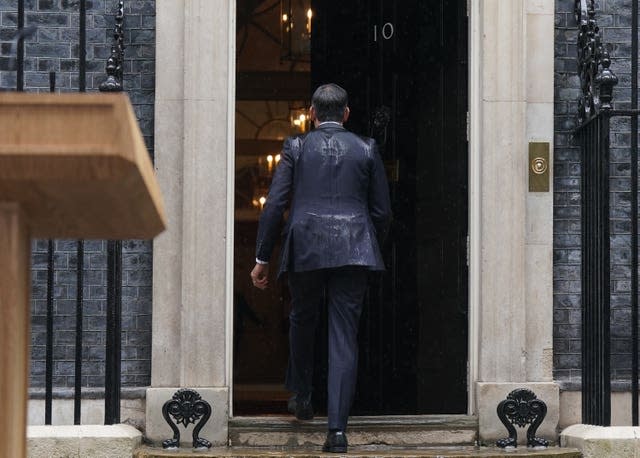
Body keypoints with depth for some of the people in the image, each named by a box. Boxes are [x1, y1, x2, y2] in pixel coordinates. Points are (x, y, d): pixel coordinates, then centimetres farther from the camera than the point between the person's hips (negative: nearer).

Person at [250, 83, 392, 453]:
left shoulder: (296, 148, 4)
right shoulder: (366, 149, 7)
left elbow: (275, 205, 0)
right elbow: (382, 211, 8)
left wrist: (263, 259, 5)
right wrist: (372, 250, 23)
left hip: (305, 249, 0)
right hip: (354, 251, 0)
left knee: (303, 322, 24)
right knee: (345, 337, -2)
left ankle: (302, 398, 37)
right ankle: (338, 428, -9)